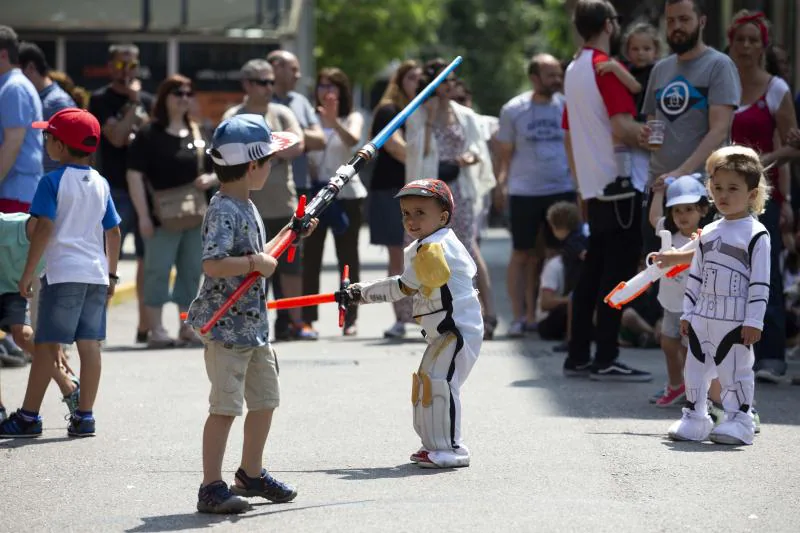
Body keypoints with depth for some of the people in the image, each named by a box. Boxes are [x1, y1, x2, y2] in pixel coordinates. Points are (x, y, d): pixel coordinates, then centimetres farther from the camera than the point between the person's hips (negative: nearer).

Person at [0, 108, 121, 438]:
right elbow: (113, 232, 14)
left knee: (47, 345, -3)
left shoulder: (53, 182, -7)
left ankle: (28, 417, 1)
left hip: (63, 274, -6)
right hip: (96, 273, 6)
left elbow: (44, 228, -13)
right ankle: (84, 417, 6)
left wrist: (27, 274, -9)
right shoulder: (100, 184, 11)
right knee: (90, 344, 5)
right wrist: (111, 275, 21)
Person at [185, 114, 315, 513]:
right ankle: (211, 487, -1)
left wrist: (289, 235, 19)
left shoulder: (246, 207, 12)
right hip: (226, 326, -10)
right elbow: (213, 264, -30)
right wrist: (257, 263, -22)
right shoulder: (224, 211, -19)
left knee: (264, 399, 18)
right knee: (225, 405, -7)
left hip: (253, 324, 10)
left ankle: (251, 473, 33)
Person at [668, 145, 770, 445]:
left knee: (735, 372, -2)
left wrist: (754, 321, -15)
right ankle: (694, 418, 20)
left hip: (736, 322, -7)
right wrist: (687, 313, 14)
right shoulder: (709, 233, 13)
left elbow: (760, 282, -10)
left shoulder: (756, 234, -7)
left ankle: (740, 420, 7)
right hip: (702, 319, 7)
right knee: (695, 369, 10)